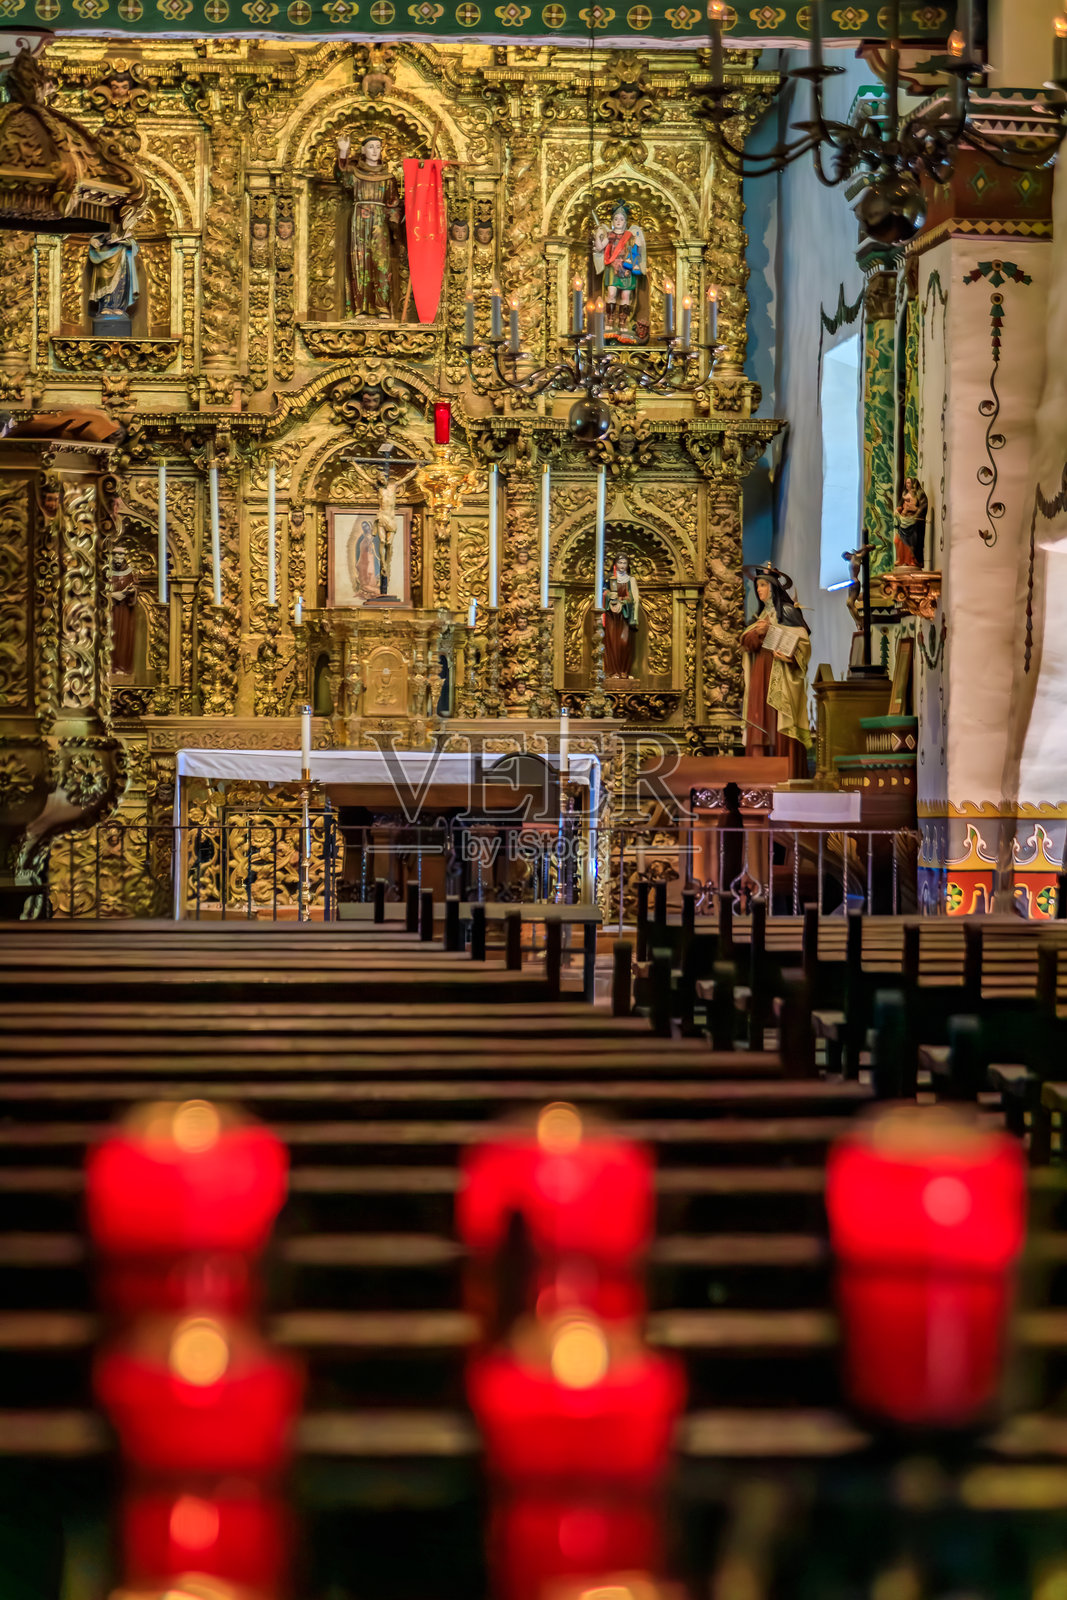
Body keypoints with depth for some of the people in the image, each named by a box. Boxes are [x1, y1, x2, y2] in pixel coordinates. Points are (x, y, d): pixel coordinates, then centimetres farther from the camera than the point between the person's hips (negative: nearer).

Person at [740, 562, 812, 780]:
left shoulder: (788, 612, -2)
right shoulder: (762, 614, 19)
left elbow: (803, 643, -9)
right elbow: (745, 643, 11)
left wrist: (786, 655, -26)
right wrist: (757, 633, -10)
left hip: (781, 676, -7)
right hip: (760, 677, 7)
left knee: (781, 725, -10)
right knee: (760, 723, 1)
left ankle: (787, 774, -11)